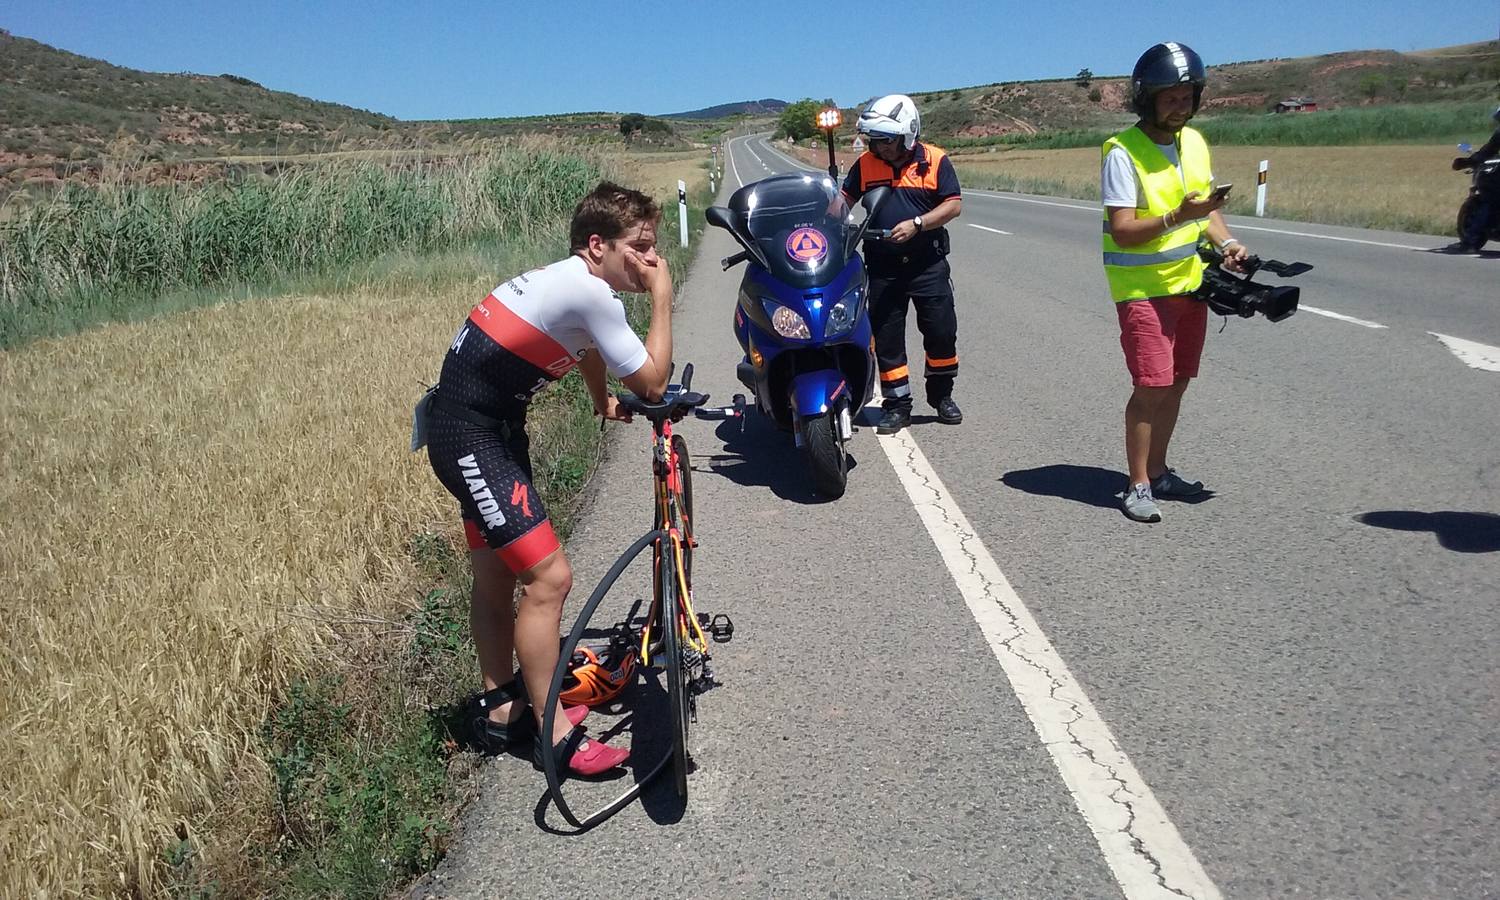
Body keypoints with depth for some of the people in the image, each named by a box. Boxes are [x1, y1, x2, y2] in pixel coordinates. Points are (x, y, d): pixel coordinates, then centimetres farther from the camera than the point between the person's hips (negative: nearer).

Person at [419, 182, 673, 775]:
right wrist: (662, 297, -8)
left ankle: (500, 708, 34)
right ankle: (554, 736, 4)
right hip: (470, 439, -10)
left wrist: (604, 403, 41)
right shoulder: (590, 291, -20)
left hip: (487, 429, 10)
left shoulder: (570, 281, 9)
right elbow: (652, 382, -13)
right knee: (549, 577, -9)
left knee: (497, 578, 19)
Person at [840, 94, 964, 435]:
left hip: (928, 263, -1)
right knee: (887, 337, 4)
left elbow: (954, 205, -6)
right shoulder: (865, 163, 3)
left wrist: (916, 224, -18)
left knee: (941, 331, 4)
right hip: (882, 266, 2)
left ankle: (942, 396, 23)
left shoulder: (935, 161, -3)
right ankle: (897, 405, 15)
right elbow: (844, 199, 9)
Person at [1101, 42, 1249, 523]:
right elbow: (1122, 231, -19)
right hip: (1142, 287, -7)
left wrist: (1226, 241, -1)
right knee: (1152, 387, -10)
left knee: (1176, 382, 12)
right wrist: (1177, 217, -32)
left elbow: (1204, 203, 17)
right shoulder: (1123, 153, -15)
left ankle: (1158, 472, 25)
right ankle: (1139, 485, 2)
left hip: (1189, 280, 7)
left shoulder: (1194, 141, 8)